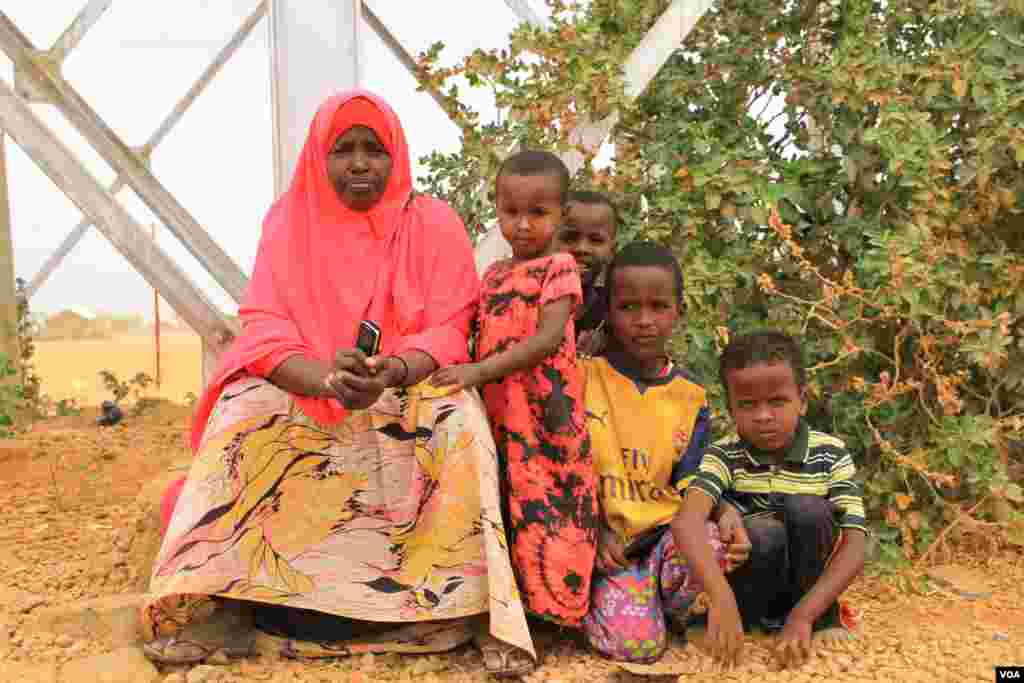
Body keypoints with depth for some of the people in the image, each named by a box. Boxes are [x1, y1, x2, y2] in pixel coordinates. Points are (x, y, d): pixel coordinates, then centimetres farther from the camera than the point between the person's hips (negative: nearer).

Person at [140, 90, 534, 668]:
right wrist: (327, 377, -33)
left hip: (413, 384, -1)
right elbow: (265, 326, -12)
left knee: (457, 418, -31)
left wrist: (391, 374, -34)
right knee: (244, 410, -26)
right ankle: (219, 600, -19)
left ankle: (446, 605, -22)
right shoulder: (290, 220, -2)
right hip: (303, 387, 2)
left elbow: (449, 332, -12)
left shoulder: (434, 223, -6)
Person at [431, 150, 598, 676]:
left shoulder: (559, 268, -5)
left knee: (542, 509, -3)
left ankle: (543, 603, 9)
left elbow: (548, 340, -18)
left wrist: (480, 371, -23)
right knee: (506, 510, 10)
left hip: (544, 417, -6)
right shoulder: (492, 275, 16)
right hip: (497, 416, 6)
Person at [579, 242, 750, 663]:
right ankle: (592, 603, 11)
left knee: (717, 545, -31)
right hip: (606, 540, -3)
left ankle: (669, 610, 1)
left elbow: (689, 481, 6)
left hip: (667, 531, 3)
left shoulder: (689, 396, 5)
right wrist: (596, 528, -12)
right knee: (636, 643, -23)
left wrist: (724, 510, -15)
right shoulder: (584, 377, -4)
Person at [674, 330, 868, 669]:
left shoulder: (830, 455, -14)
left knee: (806, 509, -25)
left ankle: (822, 619, -5)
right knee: (763, 533, -32)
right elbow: (687, 521, -35)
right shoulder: (724, 456, -17)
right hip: (748, 587, -1)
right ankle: (753, 618, -5)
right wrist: (721, 599, -50)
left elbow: (855, 547, -20)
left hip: (807, 587, 1)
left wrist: (802, 616, -32)